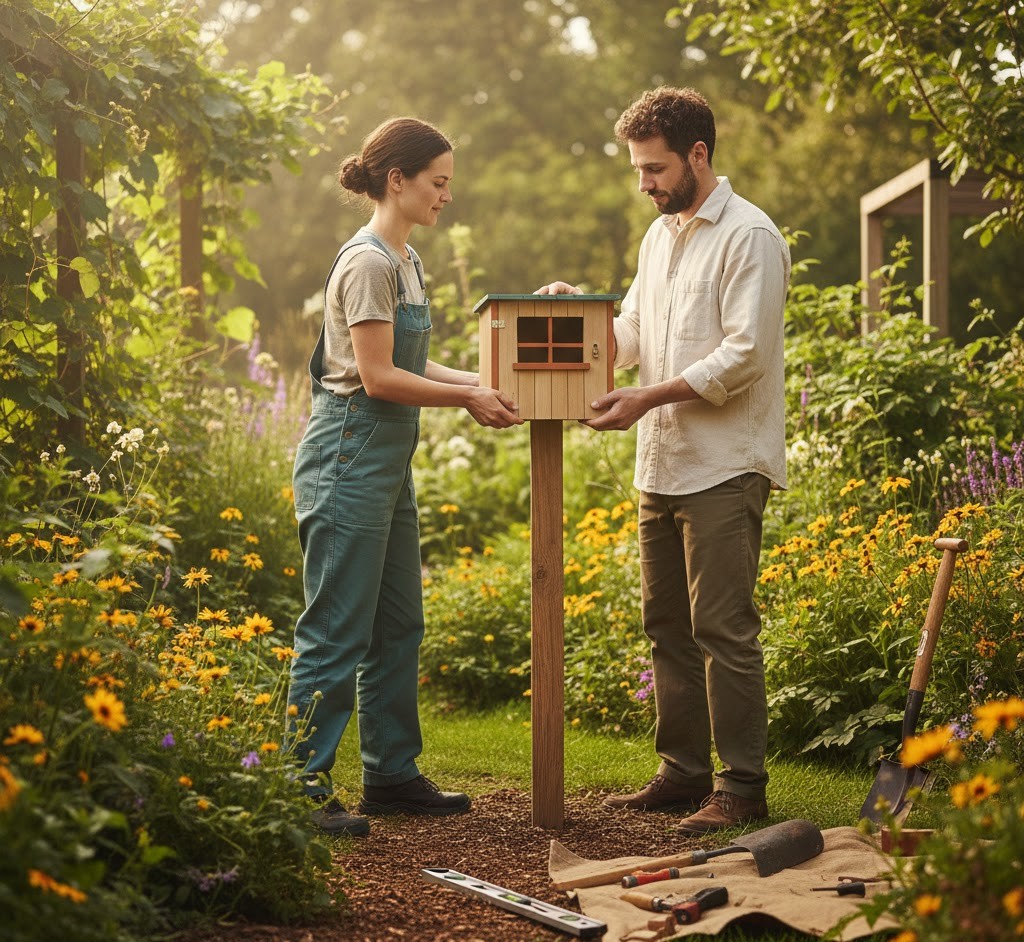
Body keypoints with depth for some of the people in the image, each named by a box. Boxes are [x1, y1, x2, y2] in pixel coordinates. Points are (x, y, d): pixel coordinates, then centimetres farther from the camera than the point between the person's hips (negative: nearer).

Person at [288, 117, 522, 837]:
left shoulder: (404, 260, 15)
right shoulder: (369, 262, -15)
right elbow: (379, 377, -18)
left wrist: (480, 382, 5)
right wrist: (469, 398, -12)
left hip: (388, 463, 10)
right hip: (349, 458, -10)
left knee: (398, 626, 14)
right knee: (337, 631, -7)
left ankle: (393, 774, 24)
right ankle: (303, 788, -1)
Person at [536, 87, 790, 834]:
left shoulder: (749, 236, -10)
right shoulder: (660, 235, 18)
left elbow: (744, 355, -17)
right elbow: (631, 335, 21)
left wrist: (651, 398, -19)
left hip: (724, 466, -9)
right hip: (662, 464, 9)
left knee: (722, 628, -8)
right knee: (668, 626, 12)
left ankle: (742, 787, -2)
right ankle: (684, 772, 21)